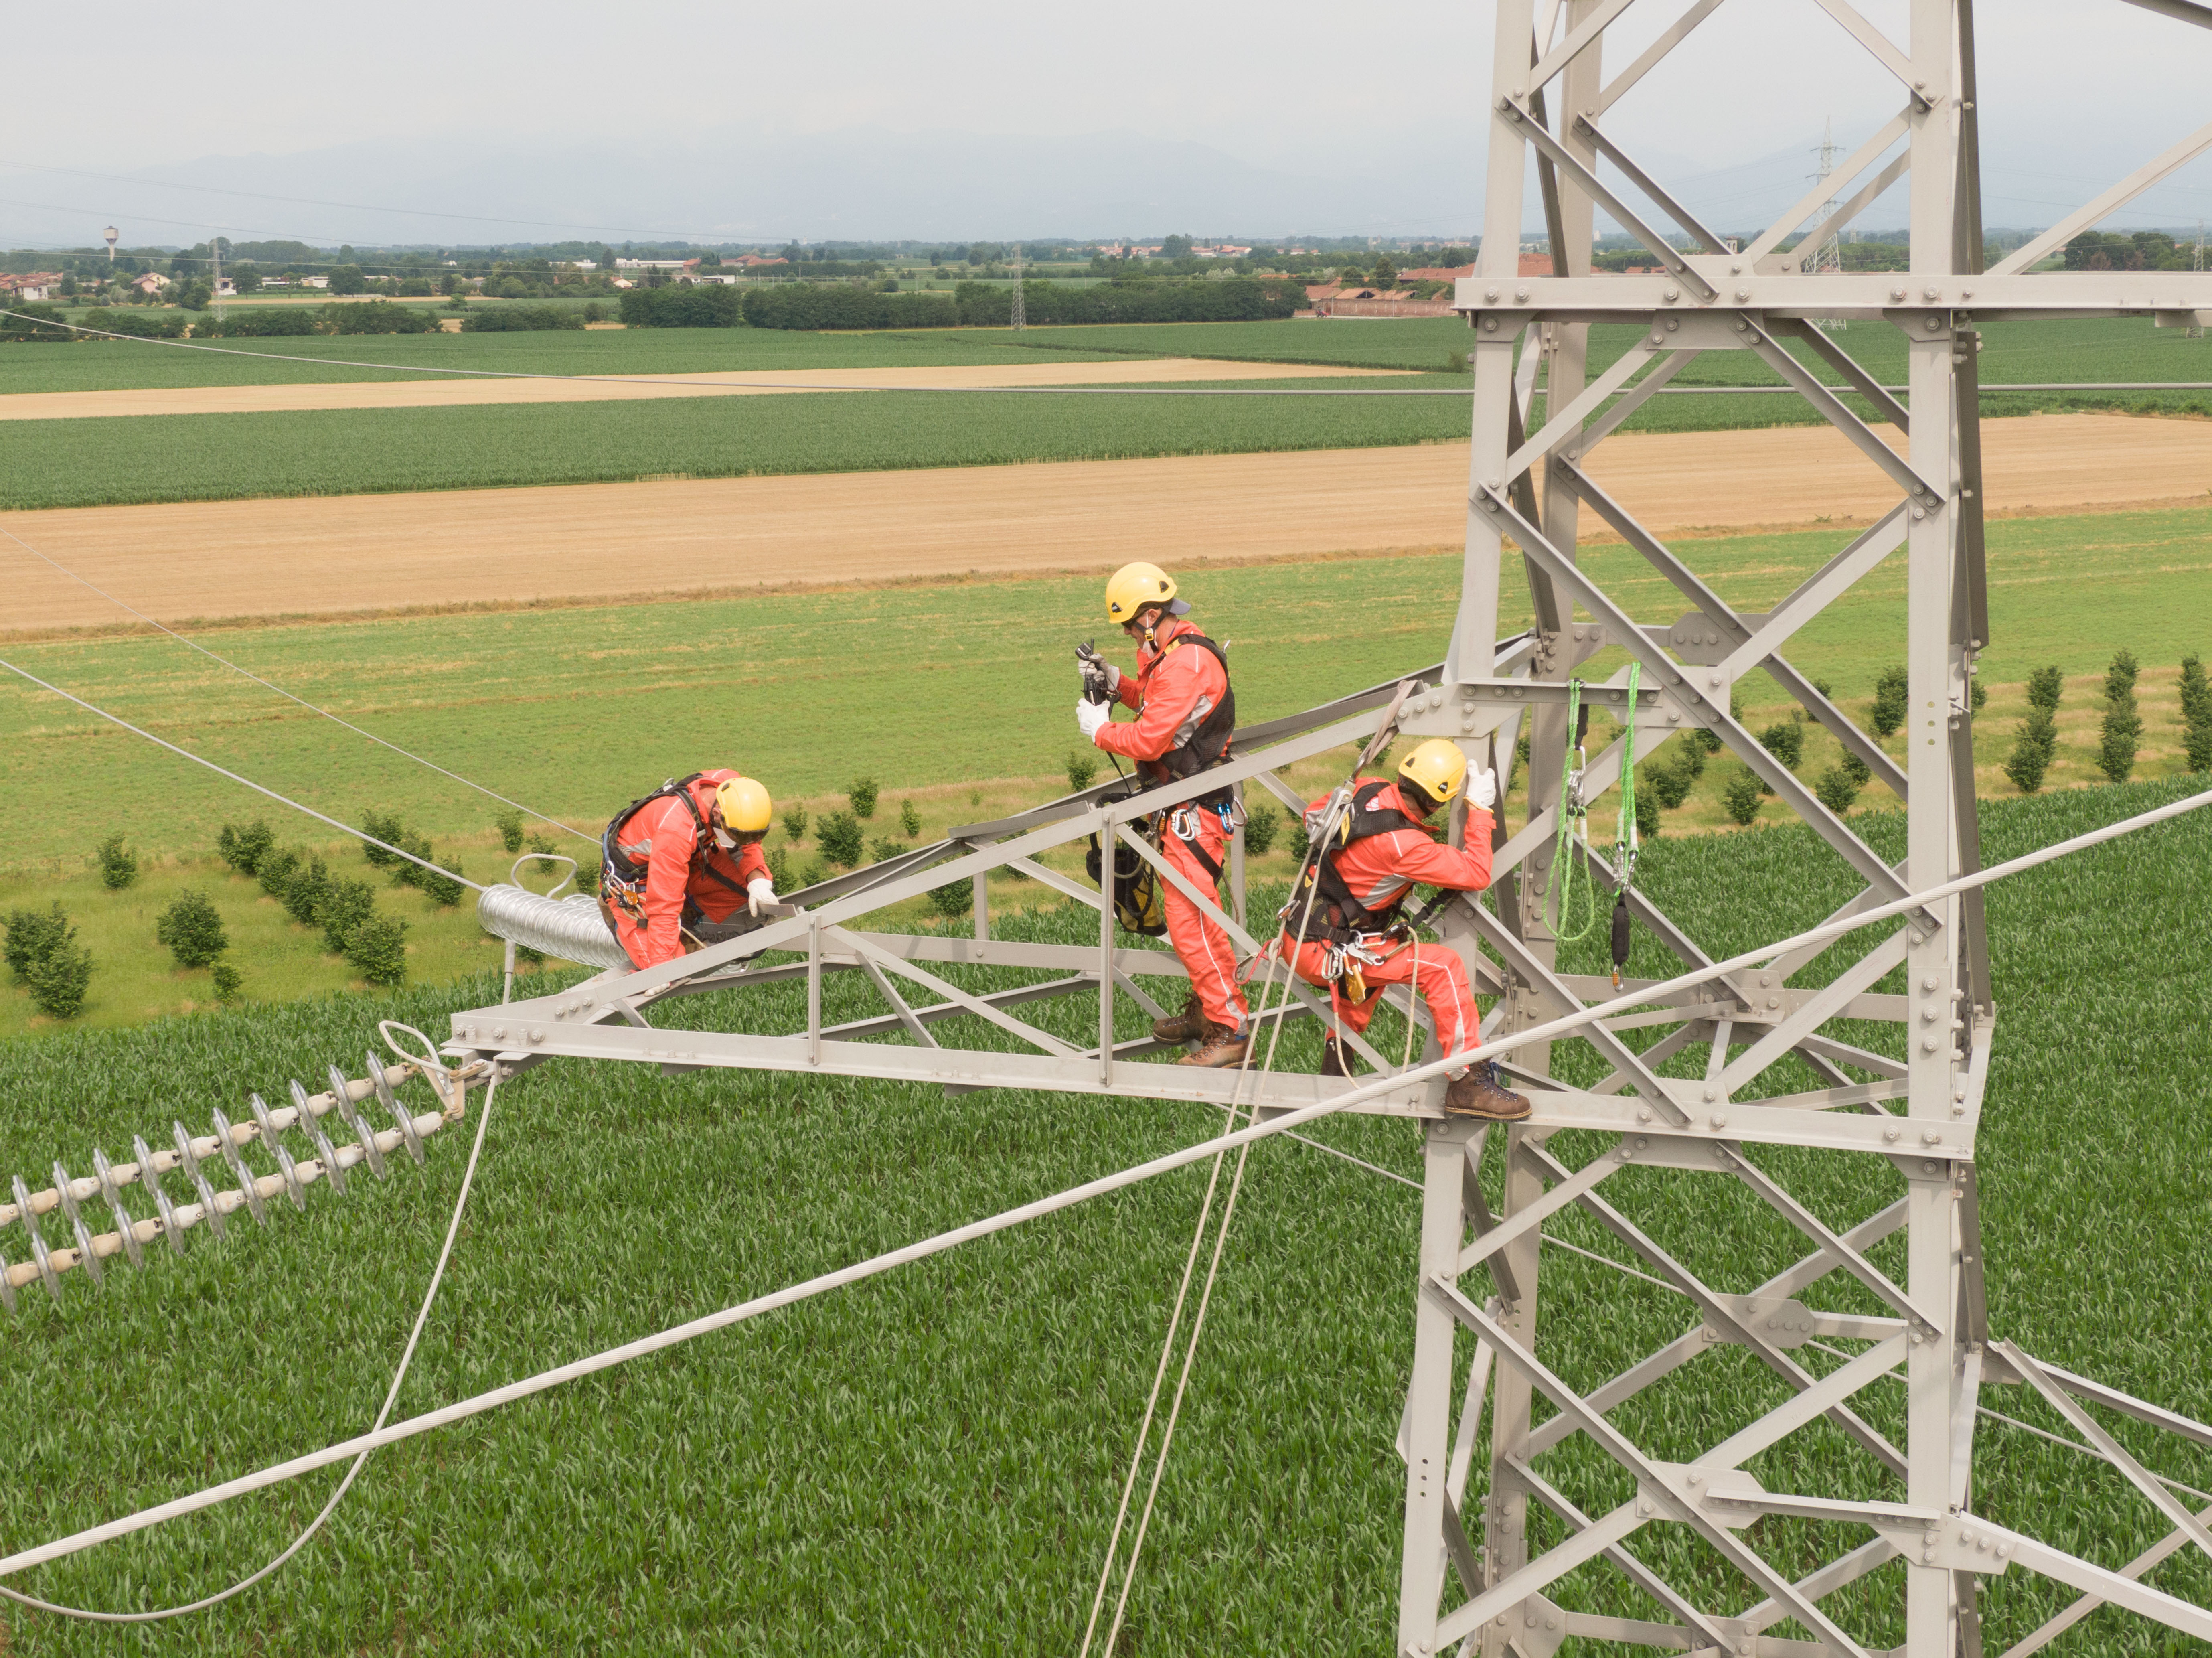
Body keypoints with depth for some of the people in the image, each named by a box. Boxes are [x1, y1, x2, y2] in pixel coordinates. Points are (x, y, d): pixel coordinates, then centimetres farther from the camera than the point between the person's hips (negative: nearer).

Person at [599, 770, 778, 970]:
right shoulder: (677, 828, -43)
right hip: (634, 878, -7)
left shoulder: (734, 787, -23)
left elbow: (746, 844, -5)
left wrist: (758, 882, -24)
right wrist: (661, 967, -42)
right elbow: (664, 903, -41)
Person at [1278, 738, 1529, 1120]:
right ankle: (1467, 1084, -14)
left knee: (1374, 959, 39)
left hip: (1297, 934, 9)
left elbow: (1314, 815, 17)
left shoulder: (1368, 792, -2)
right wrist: (1479, 809, -12)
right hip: (1322, 953, -9)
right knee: (1443, 967, -14)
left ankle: (1335, 1063, 44)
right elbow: (1477, 874, -20)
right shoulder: (1402, 844, -26)